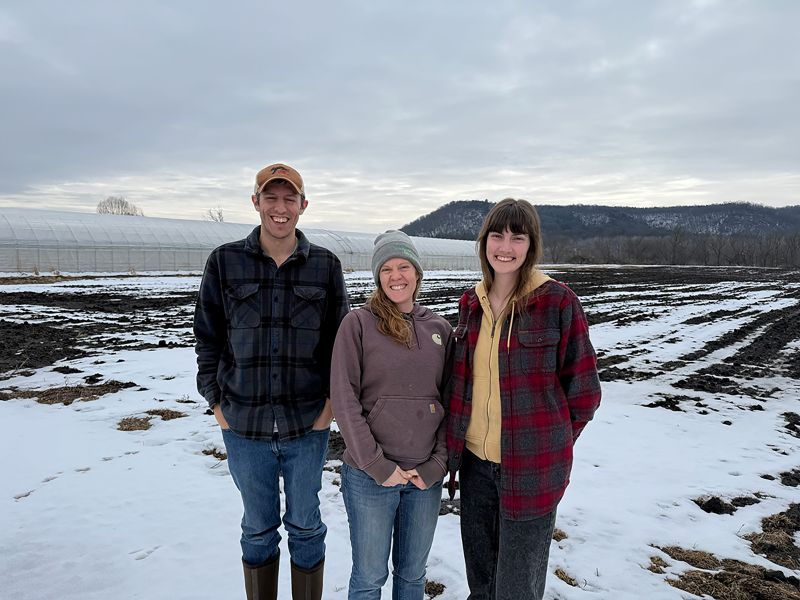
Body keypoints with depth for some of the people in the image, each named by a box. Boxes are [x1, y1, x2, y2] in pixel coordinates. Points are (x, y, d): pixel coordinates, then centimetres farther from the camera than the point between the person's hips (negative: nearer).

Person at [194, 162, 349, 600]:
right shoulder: (225, 262, -2)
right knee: (258, 528, 18)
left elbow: (340, 339, 4)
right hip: (244, 425, 0)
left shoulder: (325, 265, -1)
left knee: (305, 526, 15)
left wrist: (332, 400, -2)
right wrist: (217, 401, 0)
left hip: (307, 423, 0)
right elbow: (207, 338, 4)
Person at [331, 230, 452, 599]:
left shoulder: (440, 329, 5)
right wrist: (377, 465, -13)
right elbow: (344, 399, -11)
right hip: (369, 475, -3)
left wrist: (437, 463, -4)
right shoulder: (358, 324, -6)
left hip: (426, 475, 3)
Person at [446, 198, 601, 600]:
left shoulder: (557, 300, -11)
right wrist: (456, 445, 9)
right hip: (475, 460, 5)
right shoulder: (472, 302, 4)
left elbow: (583, 389, -6)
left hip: (530, 467, -4)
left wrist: (546, 442, 0)